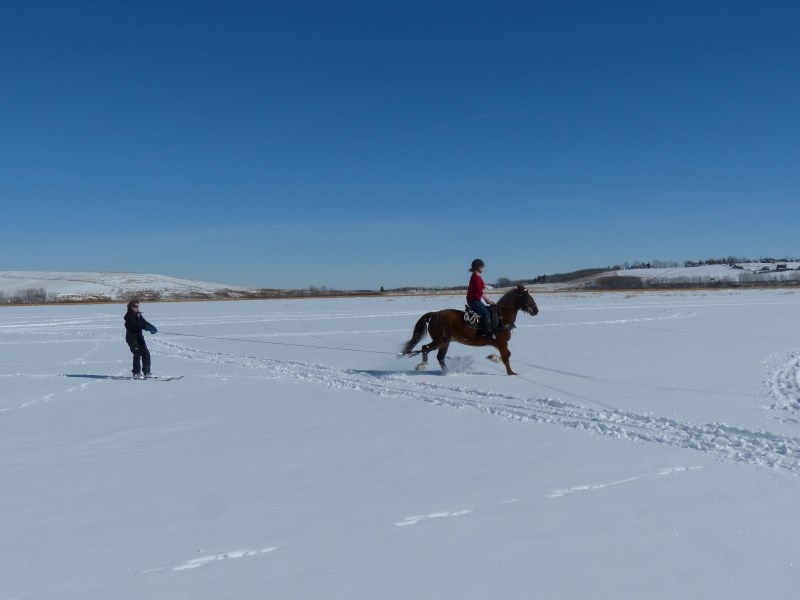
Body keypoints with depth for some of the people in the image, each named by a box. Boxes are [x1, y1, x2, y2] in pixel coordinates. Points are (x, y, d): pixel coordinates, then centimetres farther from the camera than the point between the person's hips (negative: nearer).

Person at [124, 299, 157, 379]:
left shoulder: (138, 314, 11)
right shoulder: (128, 316, -13)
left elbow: (144, 322, 1)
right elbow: (136, 324, -26)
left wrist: (152, 327, -19)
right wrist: (148, 328, -35)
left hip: (139, 337, 7)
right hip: (131, 337, -7)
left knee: (146, 354, 3)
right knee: (137, 354, -14)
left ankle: (146, 372, 11)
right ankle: (136, 374, -8)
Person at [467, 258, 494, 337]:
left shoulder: (478, 276, 15)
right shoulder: (475, 277, -17)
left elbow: (481, 291, 18)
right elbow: (480, 292, -20)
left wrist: (488, 300, 11)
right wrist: (488, 300, -11)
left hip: (476, 299, 11)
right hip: (473, 300, -11)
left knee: (487, 310, 14)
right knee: (486, 313, -18)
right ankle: (488, 333, -21)